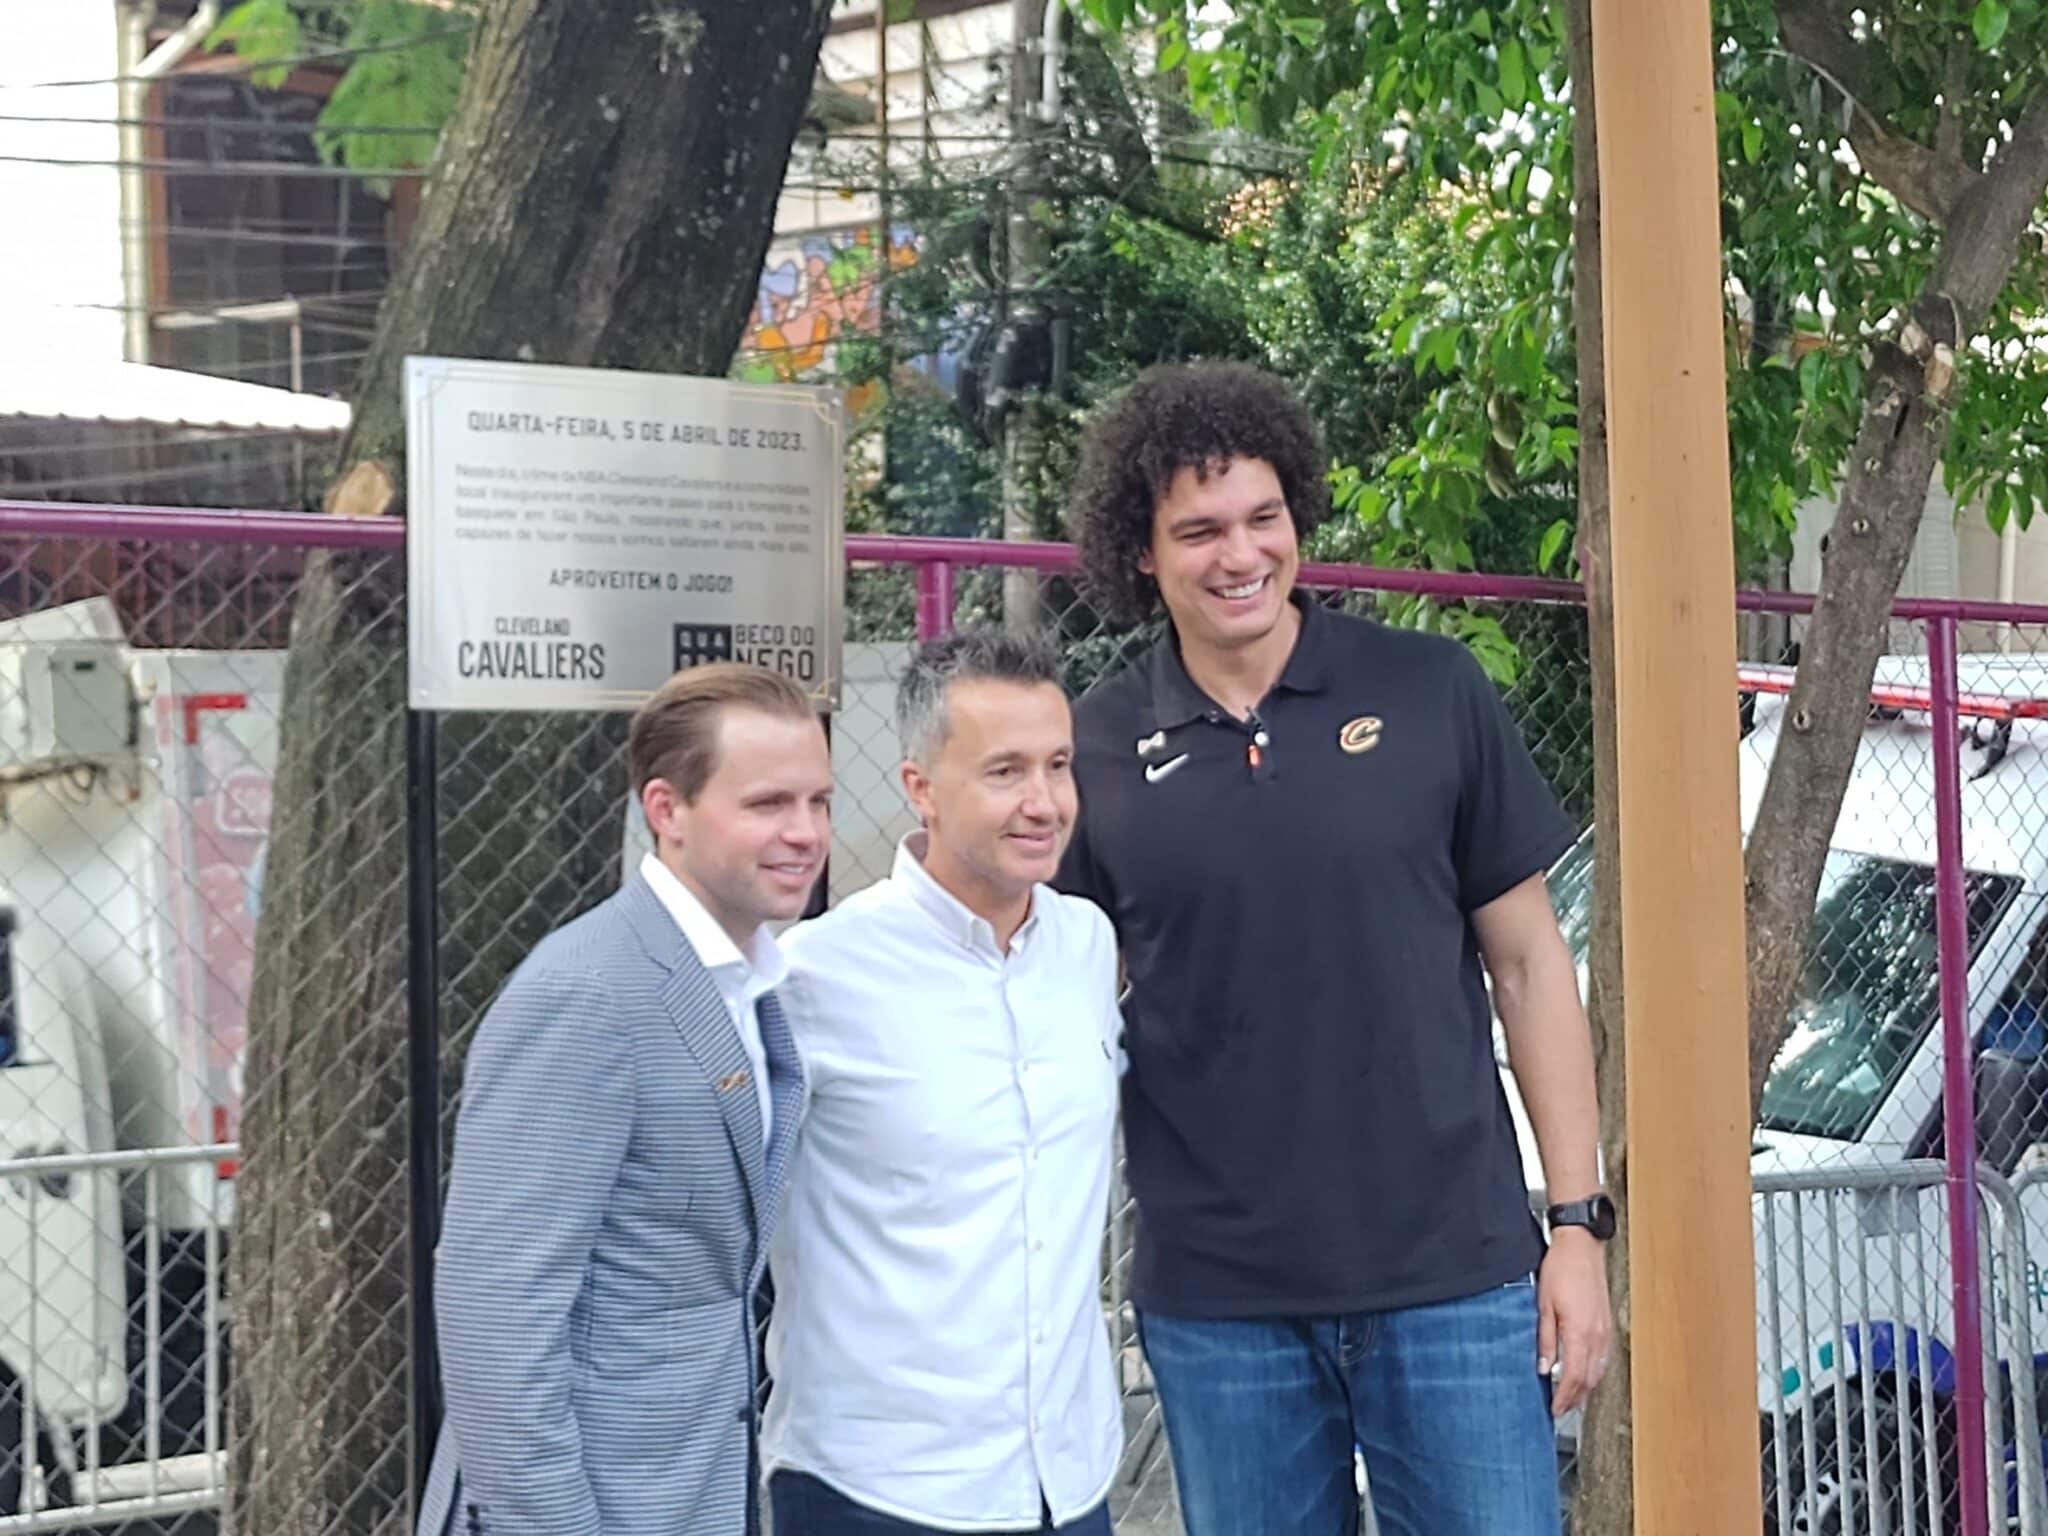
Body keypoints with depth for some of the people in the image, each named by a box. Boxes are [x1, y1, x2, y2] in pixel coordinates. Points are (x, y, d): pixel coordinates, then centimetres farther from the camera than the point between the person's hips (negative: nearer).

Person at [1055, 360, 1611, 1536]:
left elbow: (1528, 962, 3)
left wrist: (1578, 1221, -1)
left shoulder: (1431, 694, -1)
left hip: (1454, 1272, -1)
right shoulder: (1097, 750, 1)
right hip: (1216, 1300, 1)